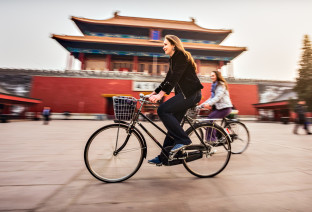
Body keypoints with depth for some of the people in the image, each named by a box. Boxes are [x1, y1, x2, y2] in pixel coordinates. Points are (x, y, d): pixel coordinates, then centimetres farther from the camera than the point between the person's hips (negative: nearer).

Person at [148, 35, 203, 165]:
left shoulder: (181, 56, -7)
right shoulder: (173, 59, 20)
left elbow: (175, 77, -21)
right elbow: (168, 80, 18)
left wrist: (161, 94, -29)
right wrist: (154, 93, 11)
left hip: (191, 94, -9)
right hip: (184, 94, 9)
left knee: (162, 110, -21)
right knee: (173, 124, 6)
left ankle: (183, 140, -10)